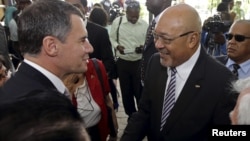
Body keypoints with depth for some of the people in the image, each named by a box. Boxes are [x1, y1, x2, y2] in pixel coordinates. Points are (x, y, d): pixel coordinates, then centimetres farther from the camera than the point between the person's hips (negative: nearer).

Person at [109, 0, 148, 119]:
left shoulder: (144, 24, -6)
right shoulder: (117, 22, -4)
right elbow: (112, 39, 3)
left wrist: (143, 47, -20)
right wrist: (117, 46, -16)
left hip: (139, 63, -1)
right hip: (122, 62, 1)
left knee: (140, 91, 6)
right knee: (126, 91, 13)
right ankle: (131, 116, 33)